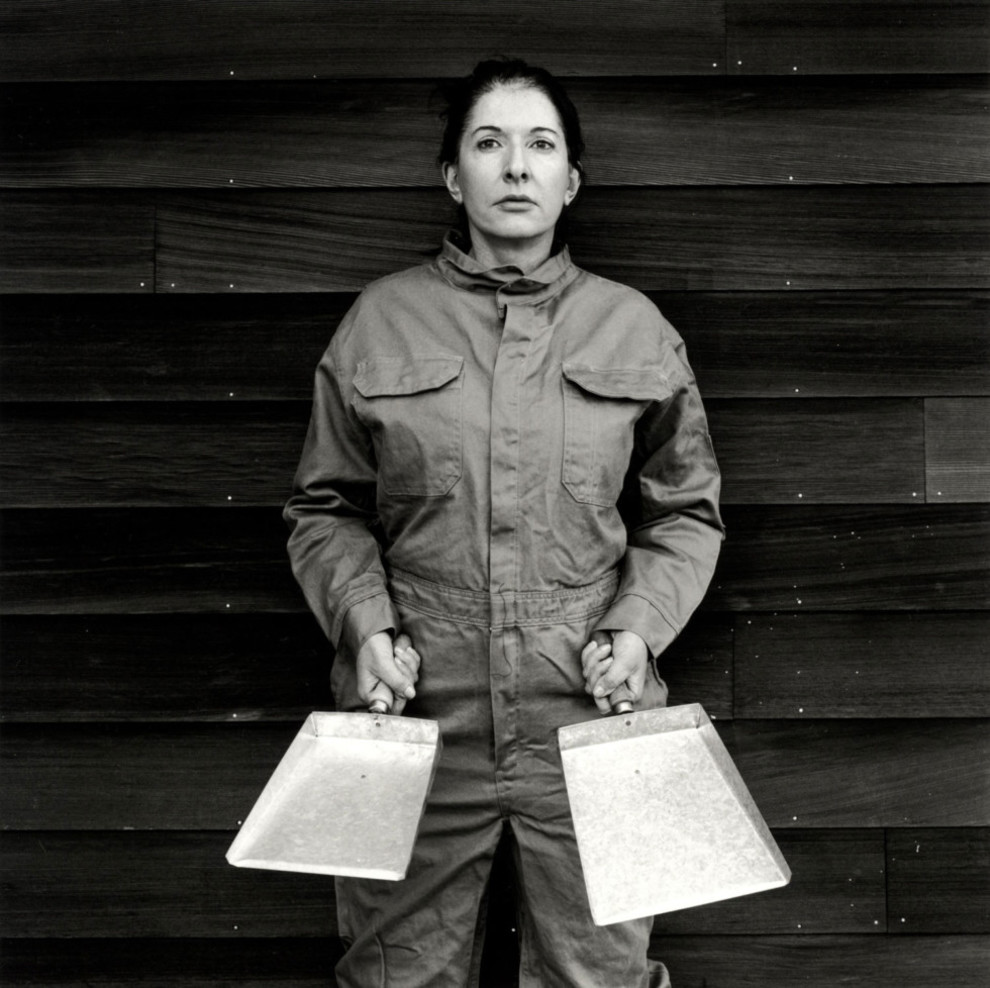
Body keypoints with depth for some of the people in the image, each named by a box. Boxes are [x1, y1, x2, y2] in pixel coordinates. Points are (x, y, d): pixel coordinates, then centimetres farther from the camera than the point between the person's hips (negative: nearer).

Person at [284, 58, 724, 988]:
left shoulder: (636, 329, 7)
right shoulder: (379, 321, 5)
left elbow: (685, 512, 11)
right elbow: (326, 509, 9)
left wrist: (640, 627, -4)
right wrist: (365, 625, -6)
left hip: (590, 715, 0)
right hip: (417, 716, 0)